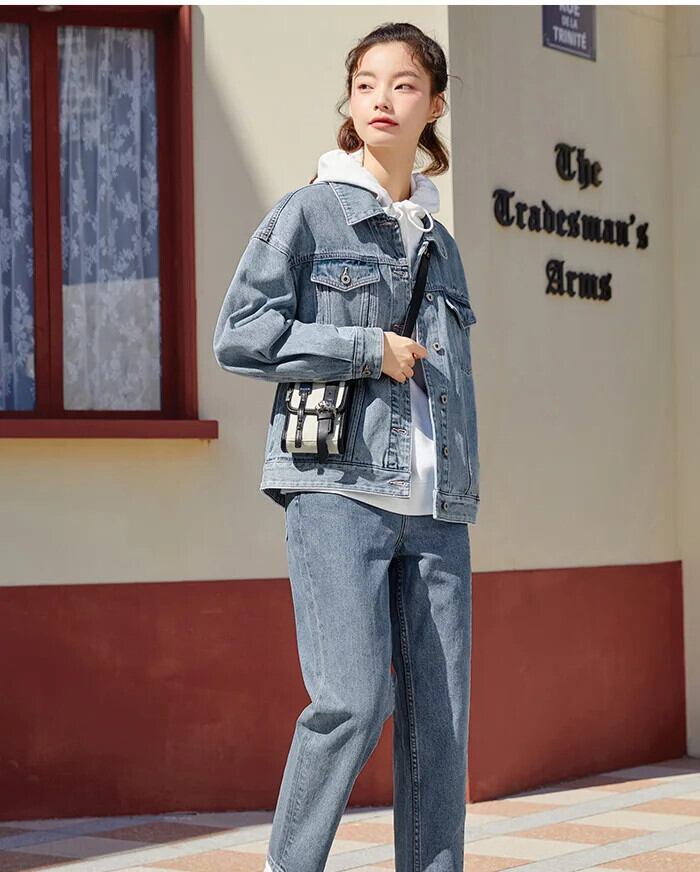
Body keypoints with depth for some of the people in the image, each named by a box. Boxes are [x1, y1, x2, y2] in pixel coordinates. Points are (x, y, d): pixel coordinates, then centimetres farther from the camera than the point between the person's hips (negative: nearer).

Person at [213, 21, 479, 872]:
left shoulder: (439, 242, 21)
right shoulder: (309, 212, 5)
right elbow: (238, 334, -3)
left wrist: (466, 496, 14)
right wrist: (368, 349, -7)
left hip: (434, 507, 5)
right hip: (337, 487, -5)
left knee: (439, 719, 0)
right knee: (354, 700, -16)